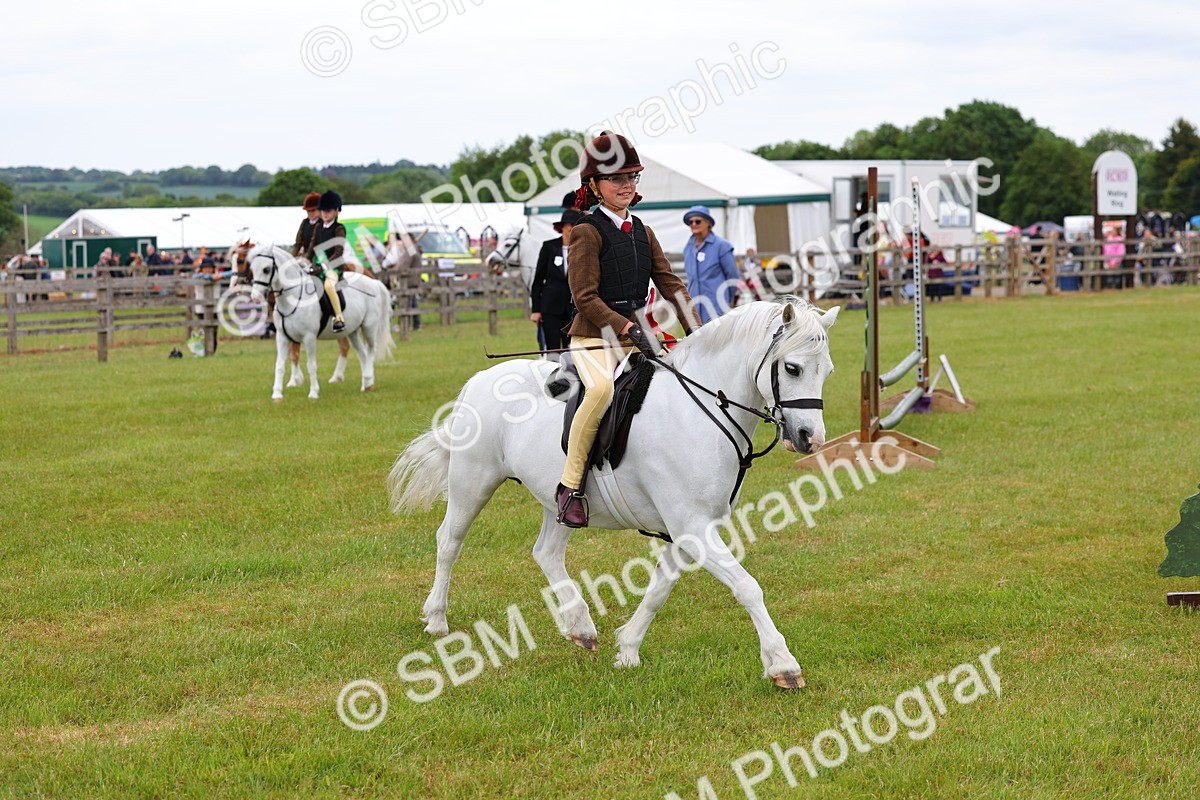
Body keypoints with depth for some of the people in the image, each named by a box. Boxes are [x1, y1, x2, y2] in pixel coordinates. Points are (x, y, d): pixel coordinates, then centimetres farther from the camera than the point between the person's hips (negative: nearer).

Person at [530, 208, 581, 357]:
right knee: (553, 350, -2)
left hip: (573, 308, 1)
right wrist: (535, 309, -1)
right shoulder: (549, 247, 0)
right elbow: (538, 279, 3)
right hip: (551, 307, -1)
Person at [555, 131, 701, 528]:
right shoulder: (587, 232, -6)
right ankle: (570, 485, -27)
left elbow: (671, 285, 10)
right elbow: (585, 297, -13)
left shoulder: (643, 234, 15)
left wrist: (696, 331, -4)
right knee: (602, 388, -36)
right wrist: (627, 328, -23)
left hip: (636, 335, 7)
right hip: (594, 337, -7)